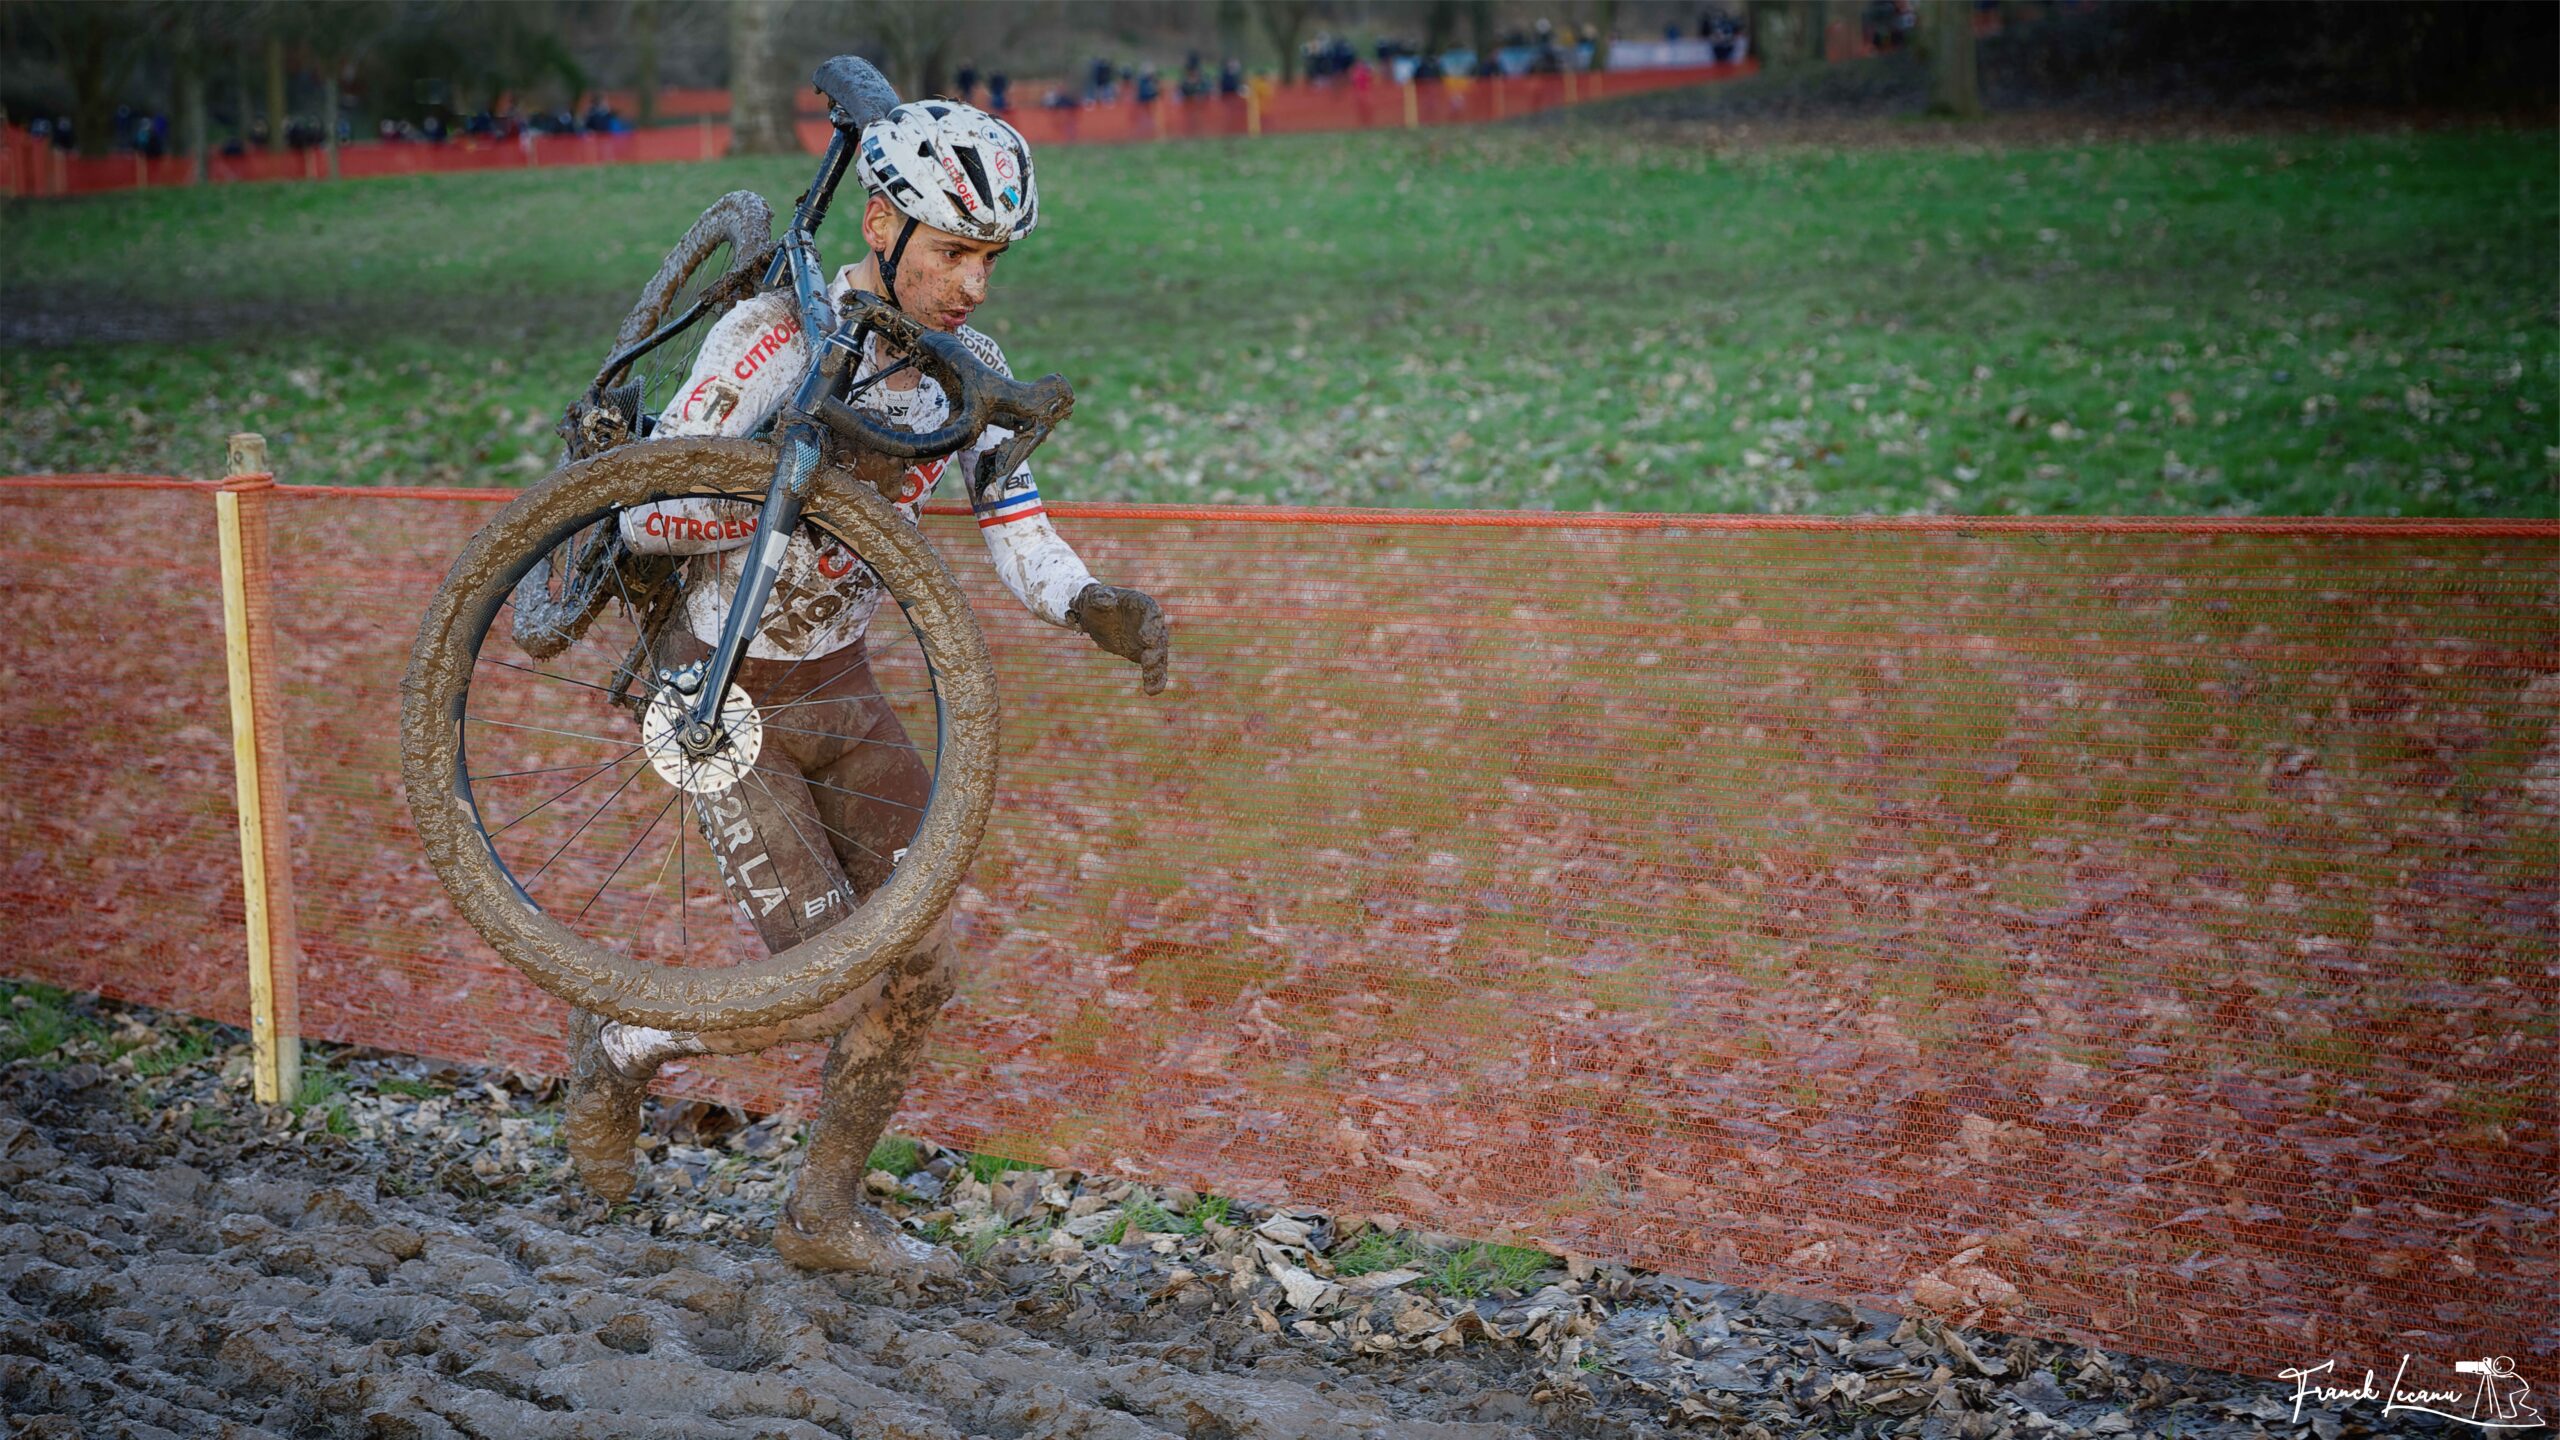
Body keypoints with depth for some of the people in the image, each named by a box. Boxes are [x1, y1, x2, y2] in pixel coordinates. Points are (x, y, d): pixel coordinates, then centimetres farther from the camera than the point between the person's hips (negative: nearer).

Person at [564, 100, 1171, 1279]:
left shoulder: (967, 366, -4)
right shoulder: (773, 336, -23)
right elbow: (645, 517, -23)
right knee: (831, 990, -12)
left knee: (920, 961, 0)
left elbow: (1017, 538, -5)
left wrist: (1097, 606, -26)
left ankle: (825, 1211, 19)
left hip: (840, 690, 6)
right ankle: (619, 1048, 16)